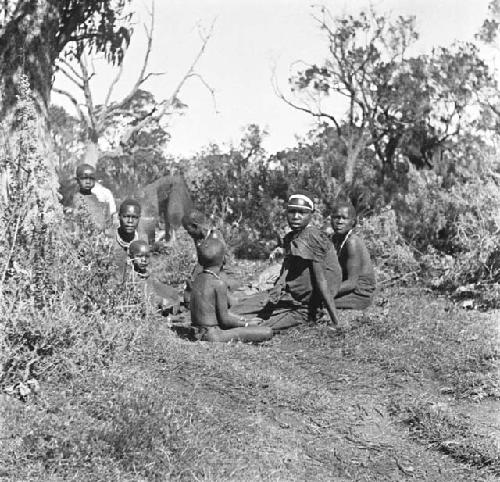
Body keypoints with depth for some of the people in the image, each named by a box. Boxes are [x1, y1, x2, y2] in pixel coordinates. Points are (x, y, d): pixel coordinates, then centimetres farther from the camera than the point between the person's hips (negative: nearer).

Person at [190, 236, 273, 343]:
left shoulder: (198, 278, 7)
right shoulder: (219, 284, -19)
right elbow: (224, 319, -15)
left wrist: (244, 320, 14)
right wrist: (246, 324, 1)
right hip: (214, 336, -9)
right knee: (267, 332, -12)